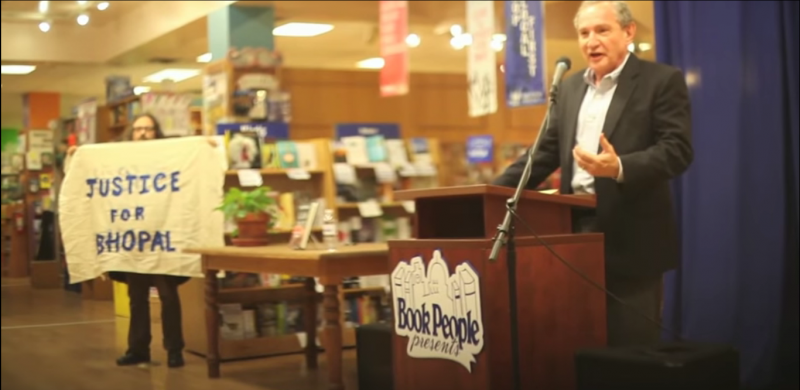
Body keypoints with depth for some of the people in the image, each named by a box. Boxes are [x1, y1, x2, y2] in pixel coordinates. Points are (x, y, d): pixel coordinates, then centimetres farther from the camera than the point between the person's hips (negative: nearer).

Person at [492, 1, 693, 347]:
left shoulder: (662, 80, -3)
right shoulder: (570, 87, 15)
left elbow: (677, 149, -13)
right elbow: (547, 150, 16)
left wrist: (620, 168, -29)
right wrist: (496, 192, 5)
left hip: (630, 235, -6)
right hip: (576, 230, 6)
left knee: (630, 346, 0)